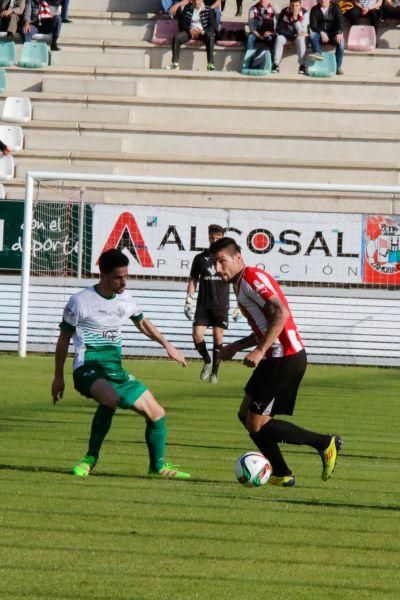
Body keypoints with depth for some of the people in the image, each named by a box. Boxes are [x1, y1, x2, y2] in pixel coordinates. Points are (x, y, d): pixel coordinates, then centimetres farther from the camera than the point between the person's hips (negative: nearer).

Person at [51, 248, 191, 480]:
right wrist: (59, 377, 9)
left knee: (157, 413, 2)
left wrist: (167, 345, 20)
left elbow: (143, 323, 30)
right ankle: (90, 459, -22)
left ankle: (158, 465, 26)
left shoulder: (126, 300, 8)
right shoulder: (81, 301, -8)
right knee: (111, 398, -39)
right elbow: (64, 339, 3)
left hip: (116, 371, 6)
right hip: (88, 369, -6)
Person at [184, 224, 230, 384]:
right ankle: (207, 361, 15)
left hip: (221, 306, -1)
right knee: (197, 334, -11)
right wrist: (188, 301, 3)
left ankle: (214, 371, 8)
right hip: (203, 305, 1)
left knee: (218, 336, -4)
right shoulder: (200, 258, 6)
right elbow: (193, 280, 12)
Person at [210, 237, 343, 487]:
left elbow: (280, 313, -24)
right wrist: (237, 346, 24)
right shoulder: (242, 283, 20)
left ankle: (325, 443, -2)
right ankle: (282, 474, 17)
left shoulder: (252, 277, -11)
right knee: (247, 416, 14)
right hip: (276, 360, 10)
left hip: (285, 360, -10)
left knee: (257, 425, -7)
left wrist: (260, 351, -26)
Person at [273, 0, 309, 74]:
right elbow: (279, 28, -10)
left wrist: (295, 19, -34)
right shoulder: (284, 12, -14)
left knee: (300, 39, -34)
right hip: (286, 35, 1)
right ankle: (276, 65, -26)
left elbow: (301, 31, -24)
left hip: (298, 35, -1)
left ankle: (302, 66, -29)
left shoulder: (304, 13, -19)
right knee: (279, 39, -29)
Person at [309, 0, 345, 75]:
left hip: (333, 34, -1)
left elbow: (340, 22, -10)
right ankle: (318, 53, -49)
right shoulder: (314, 10, 2)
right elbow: (313, 25, -7)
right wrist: (321, 33, -27)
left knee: (340, 41, -32)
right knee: (312, 35, -31)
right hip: (320, 34, 1)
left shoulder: (335, 8, 2)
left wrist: (339, 33, -31)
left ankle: (338, 66, -27)